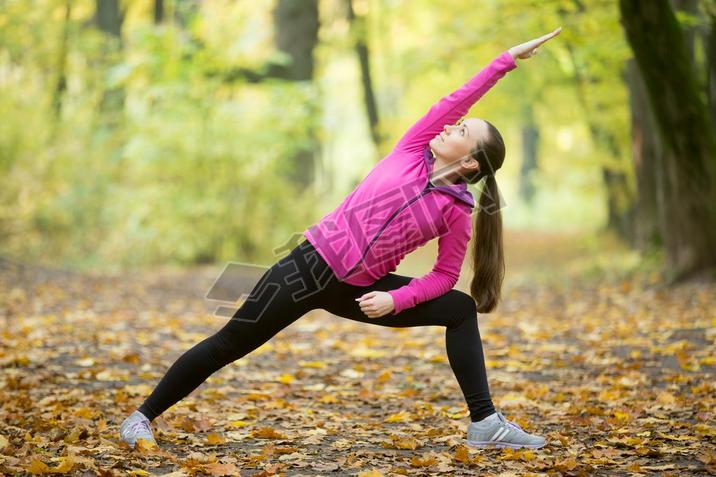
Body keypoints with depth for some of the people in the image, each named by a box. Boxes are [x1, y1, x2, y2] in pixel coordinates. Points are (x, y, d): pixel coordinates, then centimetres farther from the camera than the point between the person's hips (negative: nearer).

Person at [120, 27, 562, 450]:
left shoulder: (457, 211, -4)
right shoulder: (412, 151, -3)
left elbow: (445, 276, -1)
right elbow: (458, 99, -7)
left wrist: (395, 300, -16)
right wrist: (507, 59, -15)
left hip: (360, 289, 2)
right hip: (313, 262, -2)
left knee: (462, 310, -5)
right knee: (230, 344, -3)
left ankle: (486, 423, -4)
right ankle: (143, 416, 9)